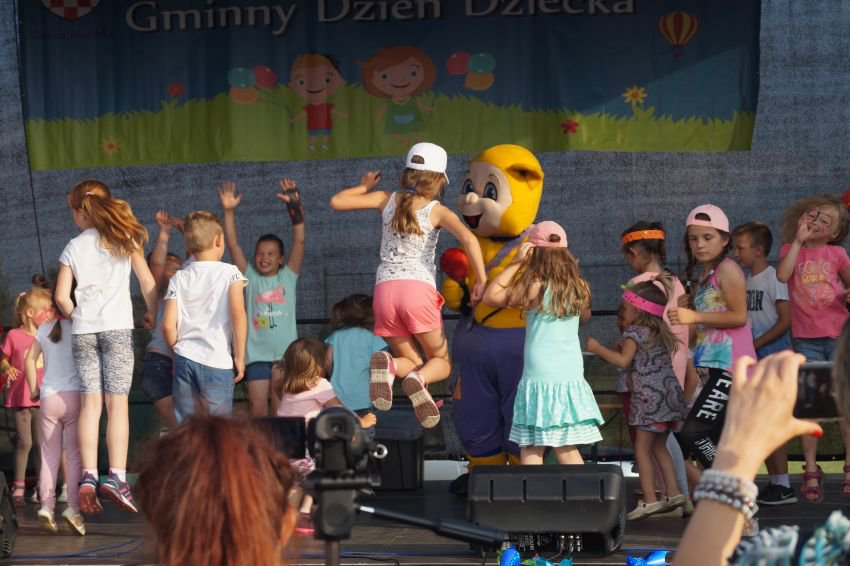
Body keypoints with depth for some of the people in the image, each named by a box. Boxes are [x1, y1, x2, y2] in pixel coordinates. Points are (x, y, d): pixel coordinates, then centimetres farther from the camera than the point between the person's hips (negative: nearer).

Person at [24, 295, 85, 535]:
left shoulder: (44, 329, 9)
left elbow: (29, 359, 7)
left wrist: (33, 390, 14)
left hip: (49, 398, 3)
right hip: (74, 396, -2)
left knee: (49, 454, 9)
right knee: (74, 454, -1)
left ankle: (46, 505, 1)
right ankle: (73, 507, -10)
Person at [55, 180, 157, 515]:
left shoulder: (73, 248, 10)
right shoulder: (124, 240, 9)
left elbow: (62, 297, 3)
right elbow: (148, 283, 5)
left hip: (82, 330, 1)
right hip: (117, 326, -1)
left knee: (90, 403, 0)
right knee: (117, 402, -4)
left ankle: (88, 475, -11)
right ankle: (116, 477, -15)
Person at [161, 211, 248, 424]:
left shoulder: (179, 278, 7)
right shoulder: (230, 273, -1)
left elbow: (168, 325, 0)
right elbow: (238, 312, -14)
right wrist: (239, 356, -7)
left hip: (185, 360, 3)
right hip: (218, 362, -3)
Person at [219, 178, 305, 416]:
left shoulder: (288, 276, 8)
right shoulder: (250, 278, 8)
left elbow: (299, 240, -3)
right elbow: (233, 245, -1)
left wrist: (295, 206, -15)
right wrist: (229, 211, -12)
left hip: (285, 352, 0)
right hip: (257, 354, 0)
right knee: (258, 409, -4)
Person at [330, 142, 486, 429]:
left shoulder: (387, 200, 13)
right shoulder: (437, 211, 4)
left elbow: (337, 201, 17)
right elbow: (468, 238, -14)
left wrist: (365, 186, 35)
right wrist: (481, 280, -9)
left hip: (384, 289, 3)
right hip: (419, 288, -3)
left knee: (413, 362, 15)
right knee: (441, 363, 11)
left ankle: (386, 365, -22)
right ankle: (417, 380, -26)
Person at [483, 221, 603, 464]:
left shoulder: (533, 285, -10)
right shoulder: (579, 287, 5)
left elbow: (490, 296, -3)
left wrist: (515, 263, -1)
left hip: (539, 378, -5)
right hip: (571, 377, 5)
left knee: (531, 450, -2)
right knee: (567, 450, 12)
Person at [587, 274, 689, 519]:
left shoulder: (635, 332, -8)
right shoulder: (660, 332, 16)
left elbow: (623, 360, -17)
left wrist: (597, 348, -9)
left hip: (650, 396, -8)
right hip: (670, 392, 8)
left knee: (642, 448, -4)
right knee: (659, 447, 17)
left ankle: (649, 499, -9)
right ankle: (673, 492, 13)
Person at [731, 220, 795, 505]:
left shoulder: (773, 278, -10)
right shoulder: (746, 281, 14)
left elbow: (785, 320, -16)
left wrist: (755, 344, -17)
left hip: (773, 358, -8)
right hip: (754, 361, 8)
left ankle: (783, 486, -6)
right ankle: (775, 482, 15)